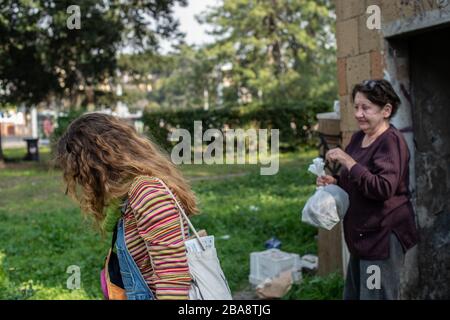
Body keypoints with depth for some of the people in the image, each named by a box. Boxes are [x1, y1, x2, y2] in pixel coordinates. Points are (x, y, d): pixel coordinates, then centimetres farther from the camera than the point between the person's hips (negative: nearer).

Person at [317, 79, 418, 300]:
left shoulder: (391, 141, -18)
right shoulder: (358, 137, 8)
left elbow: (383, 189, -28)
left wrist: (348, 161, -27)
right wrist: (334, 181, 3)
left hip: (384, 236, -9)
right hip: (363, 234, 9)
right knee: (352, 294, 20)